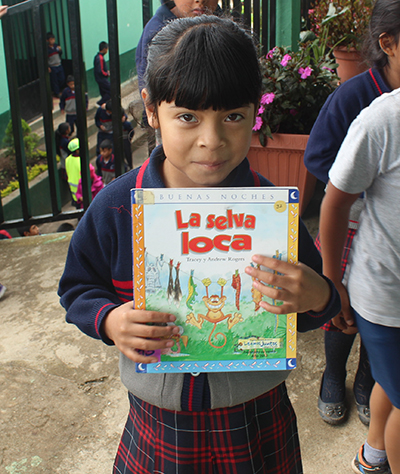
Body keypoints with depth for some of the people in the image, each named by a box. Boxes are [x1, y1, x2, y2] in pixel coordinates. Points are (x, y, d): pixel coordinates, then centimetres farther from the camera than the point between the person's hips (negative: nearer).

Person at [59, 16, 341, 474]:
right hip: (158, 416, 0)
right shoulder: (116, 207, -13)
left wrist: (319, 298, -26)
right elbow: (79, 288, 0)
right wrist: (109, 320, -21)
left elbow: (312, 303, -3)